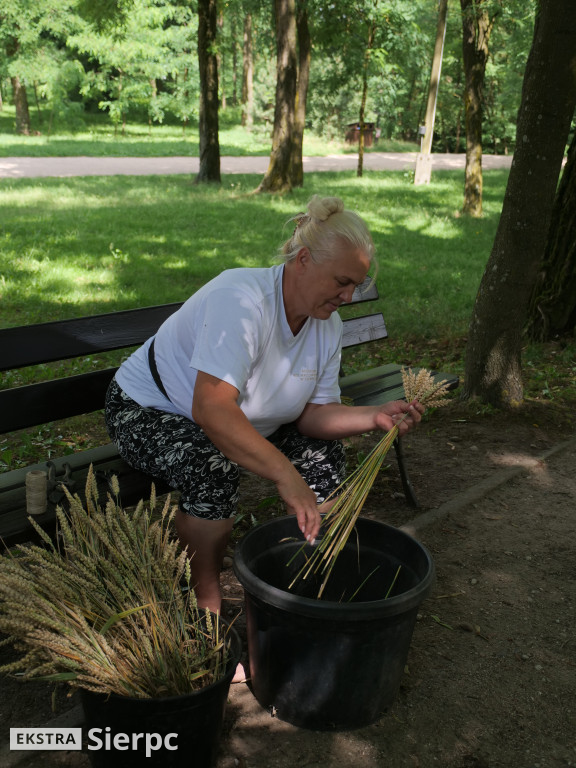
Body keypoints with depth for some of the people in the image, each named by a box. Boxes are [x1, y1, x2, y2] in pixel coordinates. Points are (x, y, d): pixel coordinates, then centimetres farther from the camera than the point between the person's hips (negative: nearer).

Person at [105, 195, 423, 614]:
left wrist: (373, 417, -25)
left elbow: (312, 414, -8)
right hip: (148, 411, -7)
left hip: (241, 420, 7)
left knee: (324, 453, -8)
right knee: (214, 469, -36)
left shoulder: (328, 325, -8)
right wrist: (287, 477, -48)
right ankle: (206, 596, -10)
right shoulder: (241, 300, -35)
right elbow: (211, 409, -44)